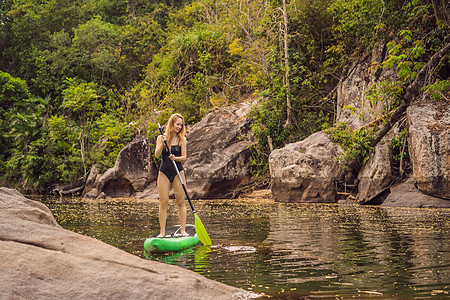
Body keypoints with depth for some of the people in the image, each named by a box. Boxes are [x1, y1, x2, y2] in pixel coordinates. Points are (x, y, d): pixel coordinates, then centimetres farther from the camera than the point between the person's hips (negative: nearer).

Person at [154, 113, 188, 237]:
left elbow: (184, 157, -2)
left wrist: (175, 158, -22)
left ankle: (183, 230, 4)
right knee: (163, 203, -1)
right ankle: (162, 232, 3)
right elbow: (157, 155, -7)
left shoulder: (181, 139, 2)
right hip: (164, 172, 0)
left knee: (181, 202, -1)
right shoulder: (161, 138, 3)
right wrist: (162, 143, -21)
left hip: (178, 172, 0)